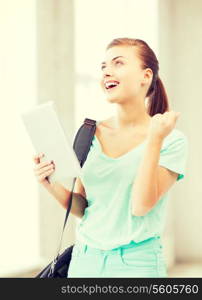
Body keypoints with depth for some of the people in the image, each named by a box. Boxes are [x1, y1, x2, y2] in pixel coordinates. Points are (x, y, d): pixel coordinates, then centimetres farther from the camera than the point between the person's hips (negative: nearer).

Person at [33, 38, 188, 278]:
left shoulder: (171, 140, -7)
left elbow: (141, 206, -17)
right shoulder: (89, 134, 4)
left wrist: (154, 140, -19)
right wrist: (53, 185, -10)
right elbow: (81, 209, 8)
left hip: (136, 264, -4)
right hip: (85, 259, 4)